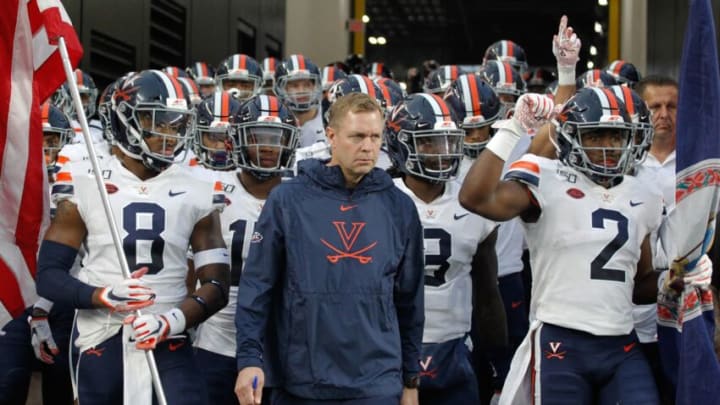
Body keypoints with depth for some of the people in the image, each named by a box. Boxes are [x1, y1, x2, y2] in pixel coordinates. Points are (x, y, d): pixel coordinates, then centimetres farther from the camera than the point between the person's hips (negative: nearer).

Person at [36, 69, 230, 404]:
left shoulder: (196, 193, 4)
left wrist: (171, 321, -17)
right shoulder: (86, 186, 0)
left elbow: (216, 285, 2)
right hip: (100, 344, 0)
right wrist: (103, 296, -21)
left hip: (168, 347, 0)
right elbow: (48, 276, -2)